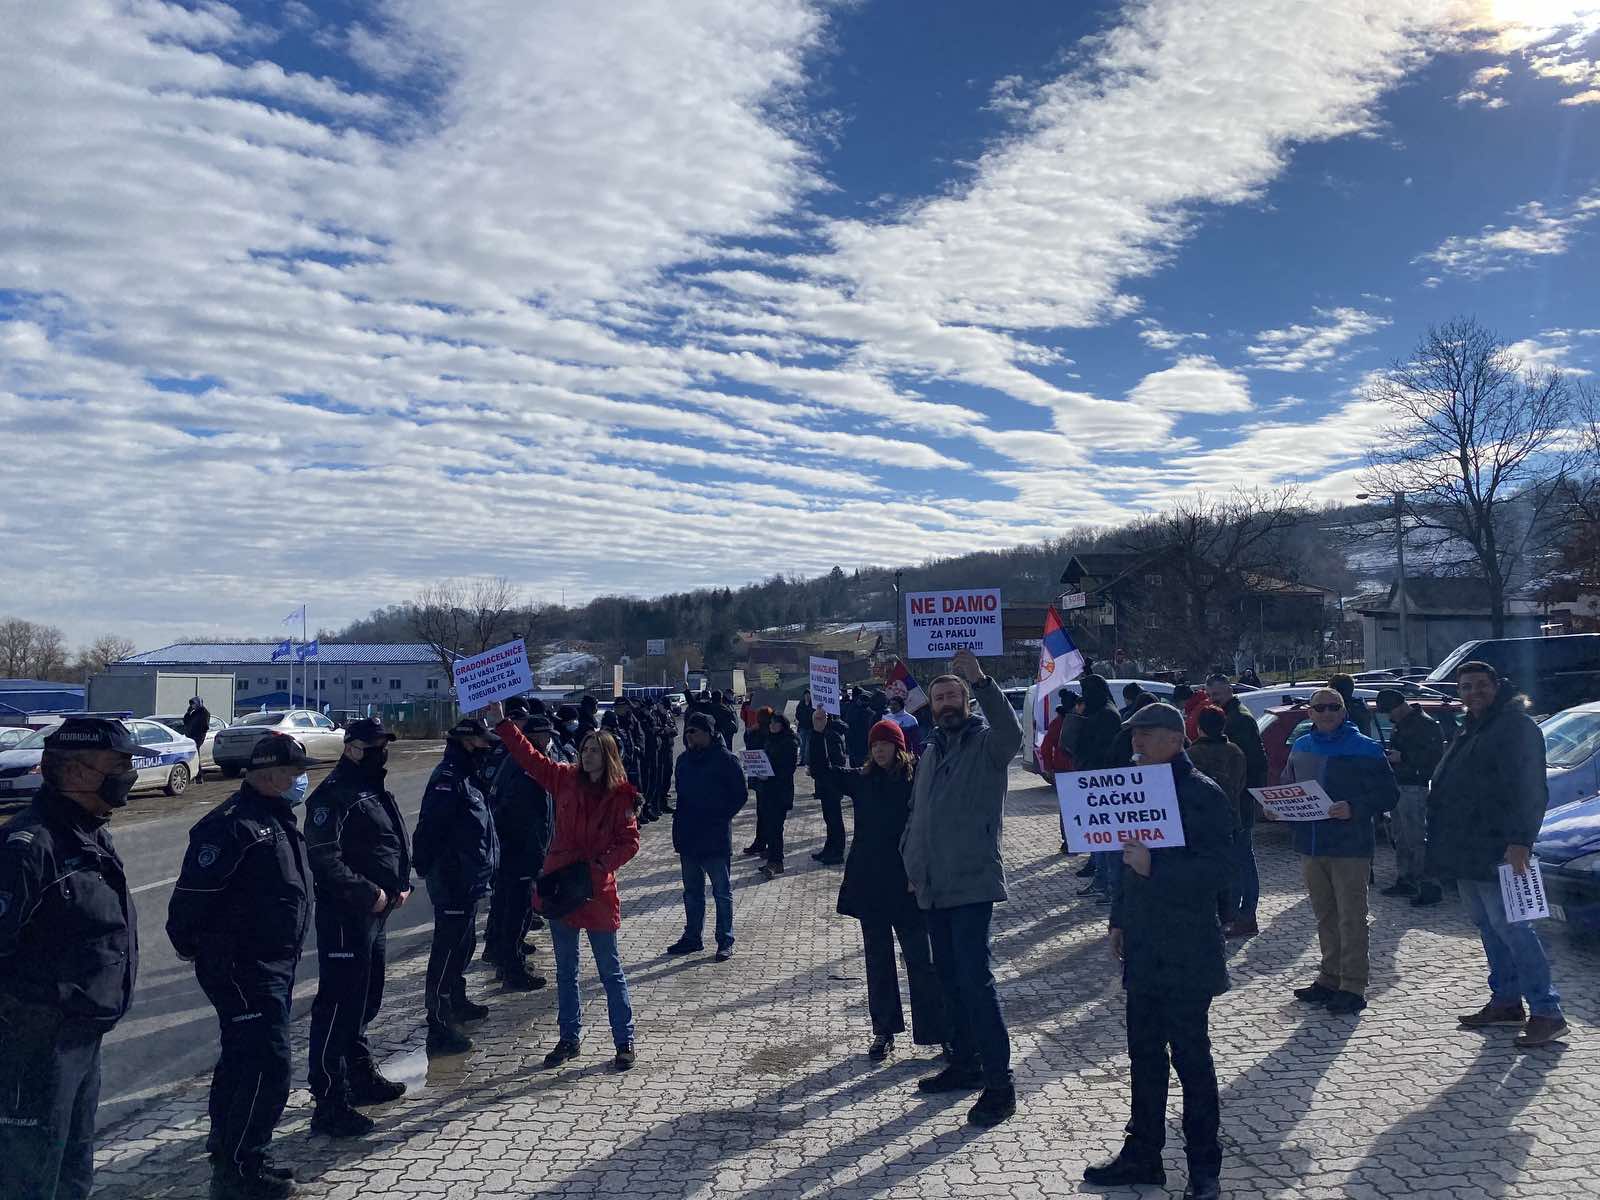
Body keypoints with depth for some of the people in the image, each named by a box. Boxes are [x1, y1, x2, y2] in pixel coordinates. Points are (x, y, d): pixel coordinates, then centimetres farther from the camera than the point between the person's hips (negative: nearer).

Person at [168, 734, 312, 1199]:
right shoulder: (233, 824, -21)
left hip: (273, 965, 10)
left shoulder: (277, 818, 12)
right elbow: (193, 894, -22)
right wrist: (192, 946, -12)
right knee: (269, 1061, -8)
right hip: (242, 968, -10)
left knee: (243, 1059, 20)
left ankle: (227, 1152, 35)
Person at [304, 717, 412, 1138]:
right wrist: (369, 893, -20)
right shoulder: (335, 794, -16)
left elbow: (398, 843, 22)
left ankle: (361, 1076, 37)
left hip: (376, 913, 10)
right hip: (345, 917, -10)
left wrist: (402, 884, 7)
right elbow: (324, 859, -23)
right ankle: (330, 1105, 3)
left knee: (366, 1000, 21)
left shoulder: (377, 790, 14)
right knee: (338, 1006, -4)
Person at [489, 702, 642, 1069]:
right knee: (565, 970, 16)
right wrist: (501, 722, -7)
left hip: (597, 890, -4)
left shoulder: (620, 795, -8)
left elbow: (629, 841, -7)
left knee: (610, 971, 7)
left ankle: (625, 1042, 20)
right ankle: (570, 1039, 31)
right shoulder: (566, 778, 0)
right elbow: (529, 757, -1)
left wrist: (602, 864, -20)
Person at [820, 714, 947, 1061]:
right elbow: (823, 771, 6)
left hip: (906, 884, -4)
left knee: (920, 959, 1)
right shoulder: (862, 780, 5)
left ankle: (938, 1030, 12)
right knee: (877, 959, 13)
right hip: (868, 885, 4)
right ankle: (884, 1031, 24)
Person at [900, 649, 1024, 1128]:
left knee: (976, 980, -10)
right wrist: (913, 864, 14)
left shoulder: (986, 744, -6)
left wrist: (981, 680, -40)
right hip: (933, 888, 8)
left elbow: (1011, 732, -31)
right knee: (950, 979, 16)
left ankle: (1000, 1084, -2)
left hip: (972, 882, -8)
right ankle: (965, 1063, 30)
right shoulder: (931, 752, 15)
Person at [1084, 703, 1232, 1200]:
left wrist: (1155, 867, -29)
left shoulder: (1203, 794, -14)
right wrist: (1120, 920, 15)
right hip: (1143, 950, 7)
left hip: (1186, 953, -7)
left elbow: (1216, 871, -20)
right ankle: (1142, 1155, 28)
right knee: (1144, 1056, 15)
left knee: (1191, 1058, 5)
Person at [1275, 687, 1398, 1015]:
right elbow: (1287, 789, 21)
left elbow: (1388, 794, -8)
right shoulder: (1301, 748, 11)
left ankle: (1353, 986, 5)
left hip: (1350, 849, -6)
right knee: (1325, 917, 14)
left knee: (1351, 918, -2)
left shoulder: (1365, 749, -6)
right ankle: (1330, 979, 24)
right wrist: (1275, 807, 2)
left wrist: (1353, 809, -23)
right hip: (1310, 847, 6)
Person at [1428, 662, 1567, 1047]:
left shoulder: (1516, 726, -10)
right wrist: (1444, 845, 21)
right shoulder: (1470, 731, 19)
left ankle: (1546, 1012, -4)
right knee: (1489, 929, 14)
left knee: (1512, 928, -9)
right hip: (1467, 854, 10)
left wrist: (1520, 841, -26)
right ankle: (1505, 1001, 22)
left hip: (1498, 852, -10)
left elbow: (1528, 791, -19)